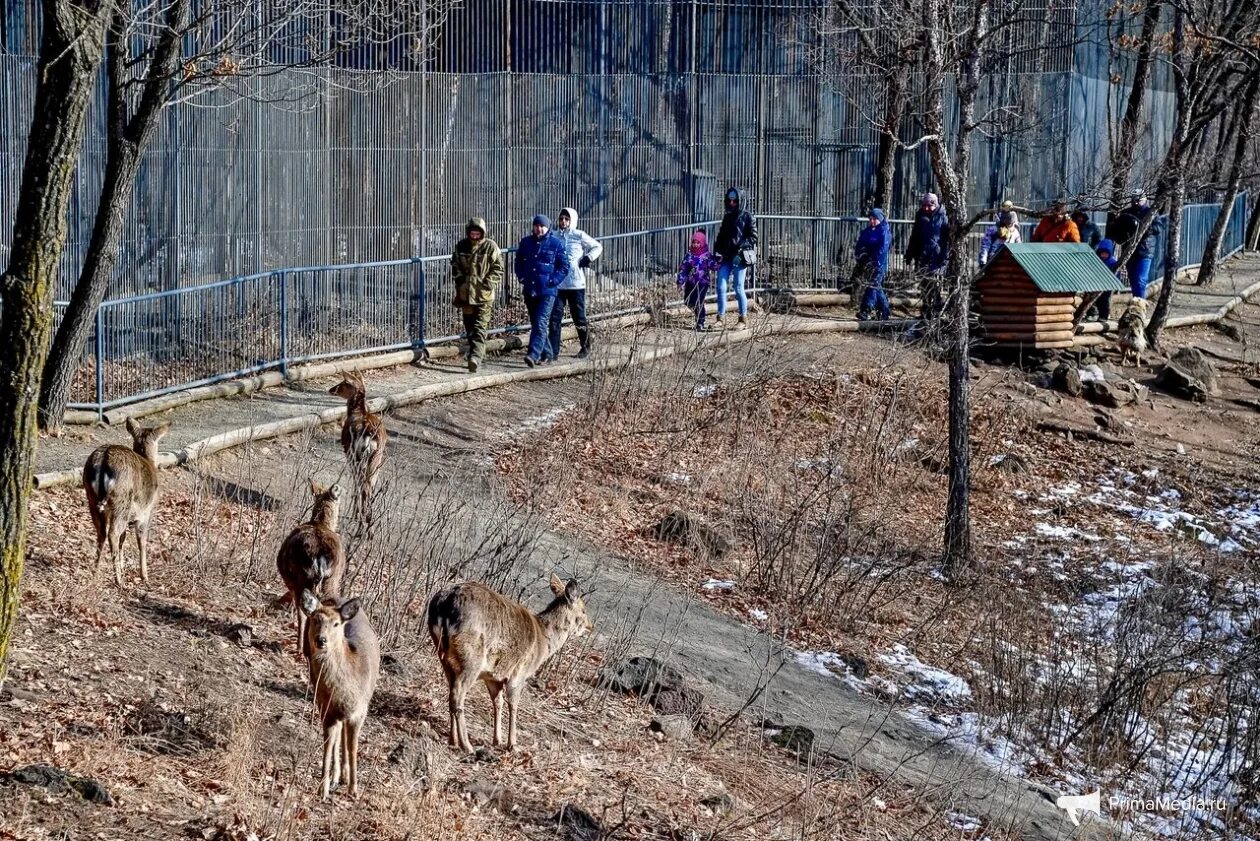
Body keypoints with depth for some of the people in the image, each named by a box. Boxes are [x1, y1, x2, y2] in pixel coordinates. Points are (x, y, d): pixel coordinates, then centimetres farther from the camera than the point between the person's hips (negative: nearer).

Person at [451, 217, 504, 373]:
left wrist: (488, 283, -12)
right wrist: (459, 279, 4)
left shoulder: (490, 246, -5)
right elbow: (455, 265, 19)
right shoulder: (461, 246, 7)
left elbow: (498, 268, -2)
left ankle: (475, 357, -22)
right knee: (469, 326, 12)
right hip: (465, 293, 5)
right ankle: (478, 353, 25)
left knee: (480, 327, -12)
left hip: (484, 295, -5)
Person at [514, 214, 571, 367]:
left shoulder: (557, 244, -3)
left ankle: (533, 354, -24)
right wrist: (522, 277, 5)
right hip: (529, 290, 6)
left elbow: (564, 267, -1)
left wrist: (553, 281, -11)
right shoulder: (525, 242, 9)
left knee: (541, 323, -15)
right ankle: (546, 353, 24)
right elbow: (519, 262, 21)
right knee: (535, 324, 12)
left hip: (547, 291, -6)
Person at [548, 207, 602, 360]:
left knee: (579, 317, 6)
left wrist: (588, 258, -5)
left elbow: (597, 247, 8)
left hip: (576, 284, -2)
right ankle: (554, 351, -3)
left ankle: (585, 347, 25)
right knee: (555, 317, -4)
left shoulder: (579, 236, -3)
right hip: (557, 283, 2)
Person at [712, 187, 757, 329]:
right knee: (721, 287, -3)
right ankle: (720, 318, 3)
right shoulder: (727, 217, 16)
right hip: (726, 258, 5)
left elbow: (753, 237, -4)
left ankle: (743, 318, 7)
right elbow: (721, 236, 21)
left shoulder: (748, 217, 0)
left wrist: (740, 249, -15)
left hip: (740, 258, -5)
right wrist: (718, 251, 7)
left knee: (738, 288, -5)